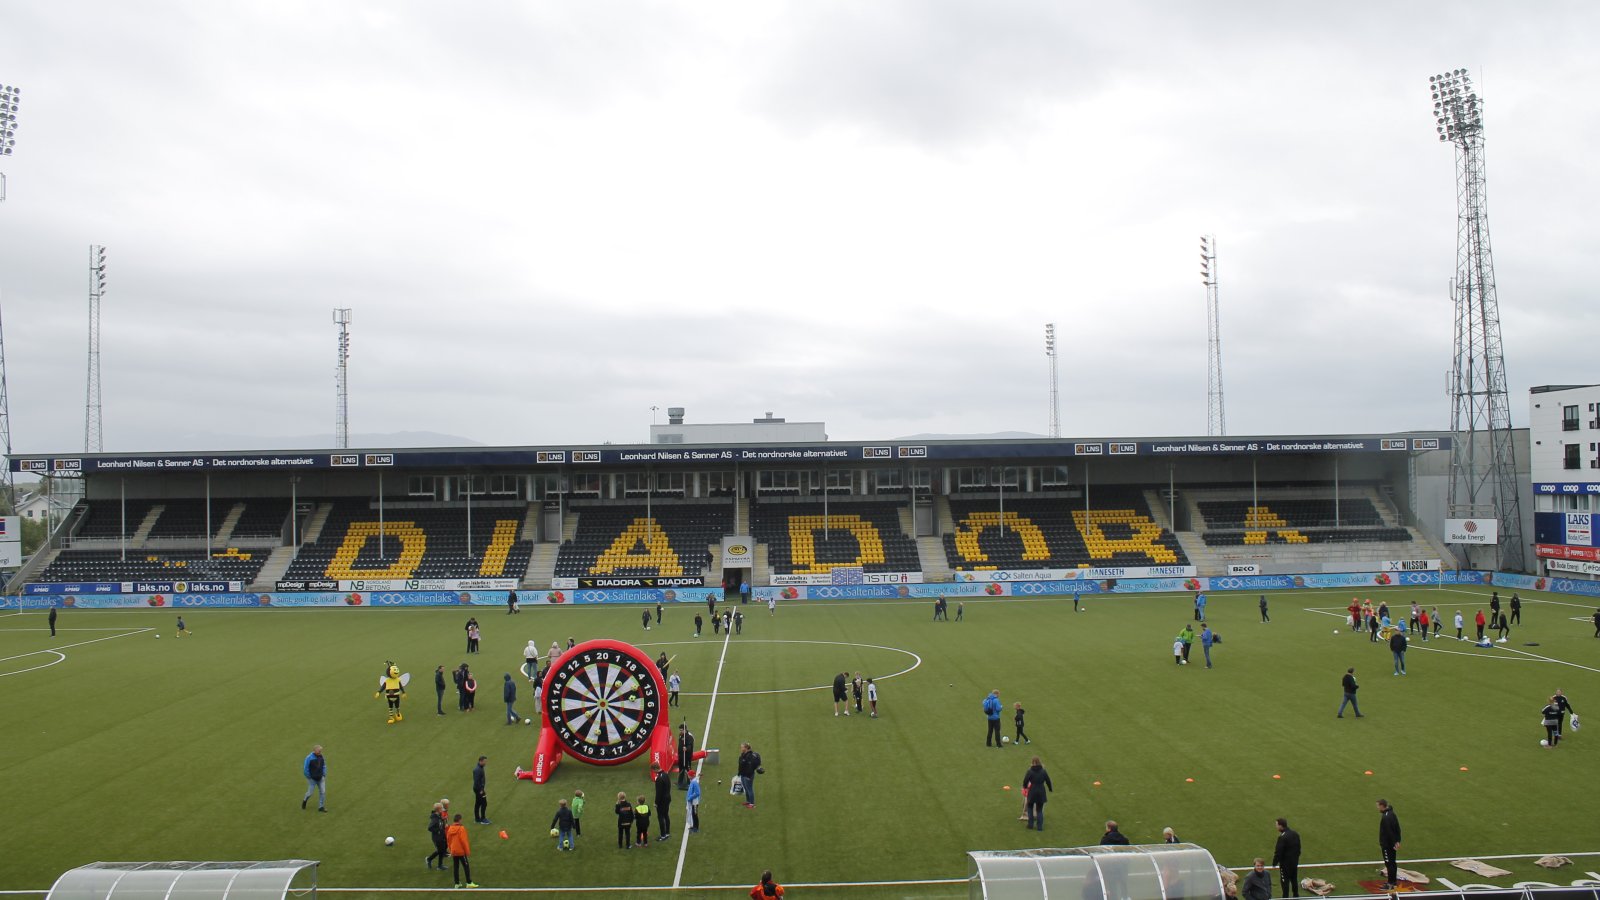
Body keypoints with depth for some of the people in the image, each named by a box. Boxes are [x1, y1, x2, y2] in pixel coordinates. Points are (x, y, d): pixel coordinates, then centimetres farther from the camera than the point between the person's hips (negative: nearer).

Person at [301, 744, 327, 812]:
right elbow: (305, 768, -12)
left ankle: (321, 807, 10)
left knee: (322, 792, 0)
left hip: (321, 778, 4)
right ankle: (305, 800, 40)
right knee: (310, 793, 7)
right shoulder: (309, 757, -17)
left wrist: (324, 775, 5)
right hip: (312, 779, -4)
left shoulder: (321, 757, -1)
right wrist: (309, 777, -8)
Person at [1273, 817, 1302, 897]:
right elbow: (1298, 847, 12)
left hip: (1285, 863, -8)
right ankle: (1296, 895, 31)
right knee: (1294, 879, 20)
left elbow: (1278, 852, -20)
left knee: (1284, 881, 3)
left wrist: (1275, 862, -8)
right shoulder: (1295, 834, 1)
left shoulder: (1282, 837, -24)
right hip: (1295, 862, 8)